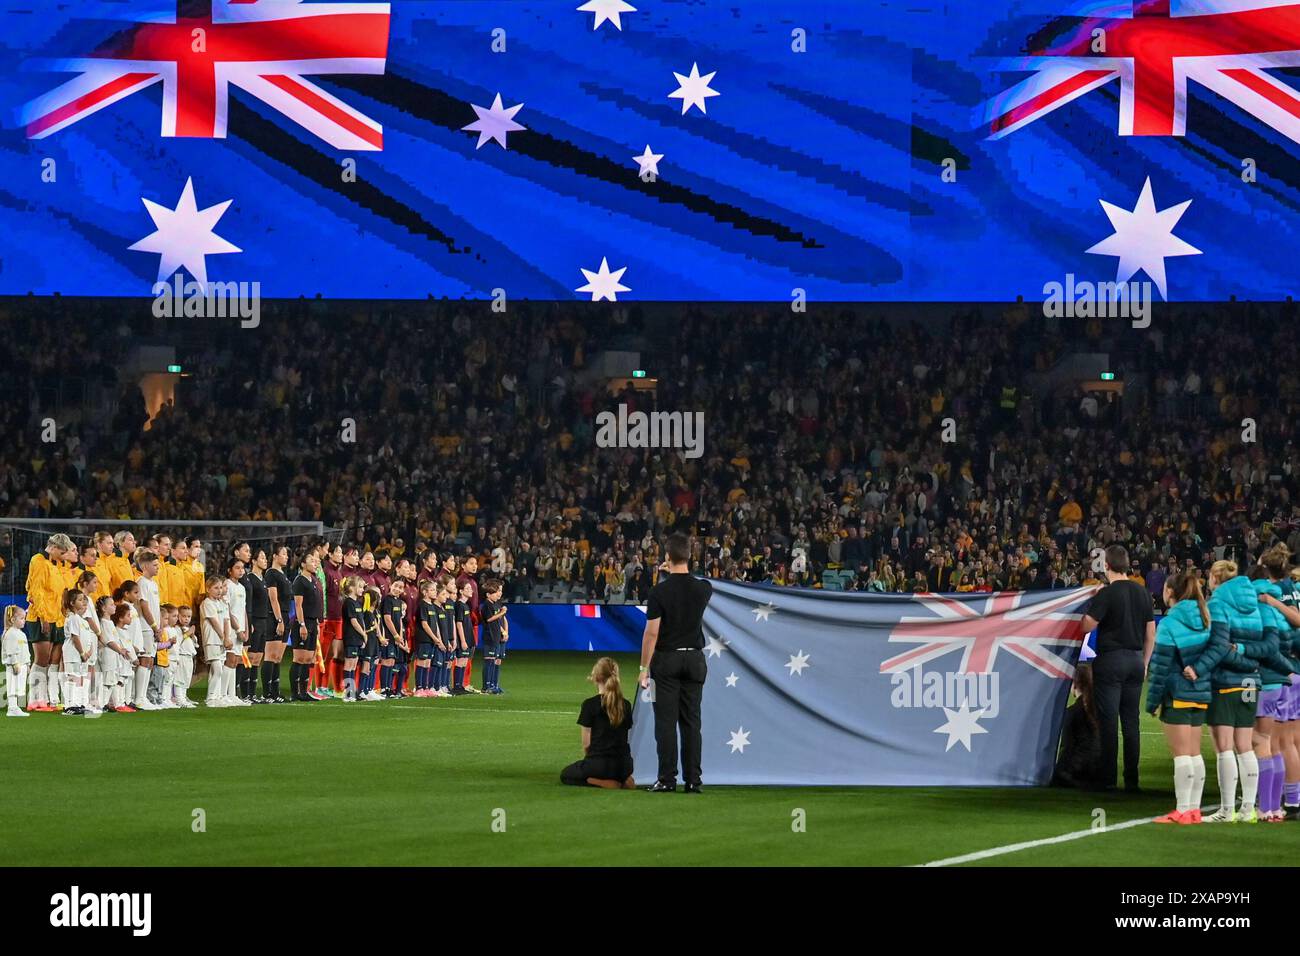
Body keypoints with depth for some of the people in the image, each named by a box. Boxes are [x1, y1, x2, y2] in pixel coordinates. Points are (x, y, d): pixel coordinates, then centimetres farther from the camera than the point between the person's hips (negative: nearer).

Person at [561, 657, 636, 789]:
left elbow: (586, 744, -6)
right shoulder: (625, 705, 5)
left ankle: (604, 783, -7)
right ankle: (623, 780, 3)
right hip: (624, 765, 6)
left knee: (565, 775, 20)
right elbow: (623, 737, 11)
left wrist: (587, 761, 13)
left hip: (599, 763, -6)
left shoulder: (590, 704, -9)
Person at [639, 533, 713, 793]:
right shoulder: (703, 589, -2)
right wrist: (673, 574, 28)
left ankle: (667, 779, -3)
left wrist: (644, 668, -6)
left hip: (666, 660, -3)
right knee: (692, 722, 6)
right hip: (694, 659, 3)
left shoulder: (660, 591, -12)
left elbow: (651, 632, -12)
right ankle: (693, 780, 4)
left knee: (665, 722, -1)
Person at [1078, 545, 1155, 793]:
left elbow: (1087, 626, -12)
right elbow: (1151, 633, 12)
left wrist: (1090, 604, 5)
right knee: (1132, 721, 8)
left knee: (1108, 721, -1)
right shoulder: (1142, 593, 8)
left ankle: (1108, 779, -1)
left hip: (1111, 660, -5)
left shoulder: (1106, 594, -11)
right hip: (1135, 660, 5)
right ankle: (1132, 780, 8)